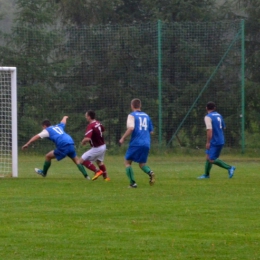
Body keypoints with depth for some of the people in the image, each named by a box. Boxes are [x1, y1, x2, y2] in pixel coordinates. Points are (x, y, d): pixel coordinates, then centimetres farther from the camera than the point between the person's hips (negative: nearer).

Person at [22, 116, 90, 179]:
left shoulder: (47, 130, 10)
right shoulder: (58, 126, 29)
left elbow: (36, 137, 1)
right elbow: (63, 122, 51)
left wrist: (27, 144, -2)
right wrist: (65, 117, 75)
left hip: (63, 146, -6)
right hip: (71, 144, 6)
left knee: (48, 156, 10)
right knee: (77, 161, 15)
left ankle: (44, 173, 24)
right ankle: (86, 176, 2)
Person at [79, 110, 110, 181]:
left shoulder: (90, 126, -26)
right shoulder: (98, 123, 1)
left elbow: (87, 138, -36)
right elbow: (103, 130, 23)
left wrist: (83, 142, -15)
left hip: (97, 148, -9)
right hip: (103, 146, 9)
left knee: (82, 160, -6)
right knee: (99, 161, 31)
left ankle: (97, 171, -11)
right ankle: (106, 177, 39)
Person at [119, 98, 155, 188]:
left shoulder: (132, 115, -3)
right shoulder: (146, 116, 15)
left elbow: (131, 128, -19)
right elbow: (151, 131, 18)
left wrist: (123, 138, -10)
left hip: (136, 143, -5)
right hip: (146, 144, 5)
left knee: (127, 162, 8)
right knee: (142, 164, 15)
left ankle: (132, 182, -5)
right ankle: (150, 173, -18)